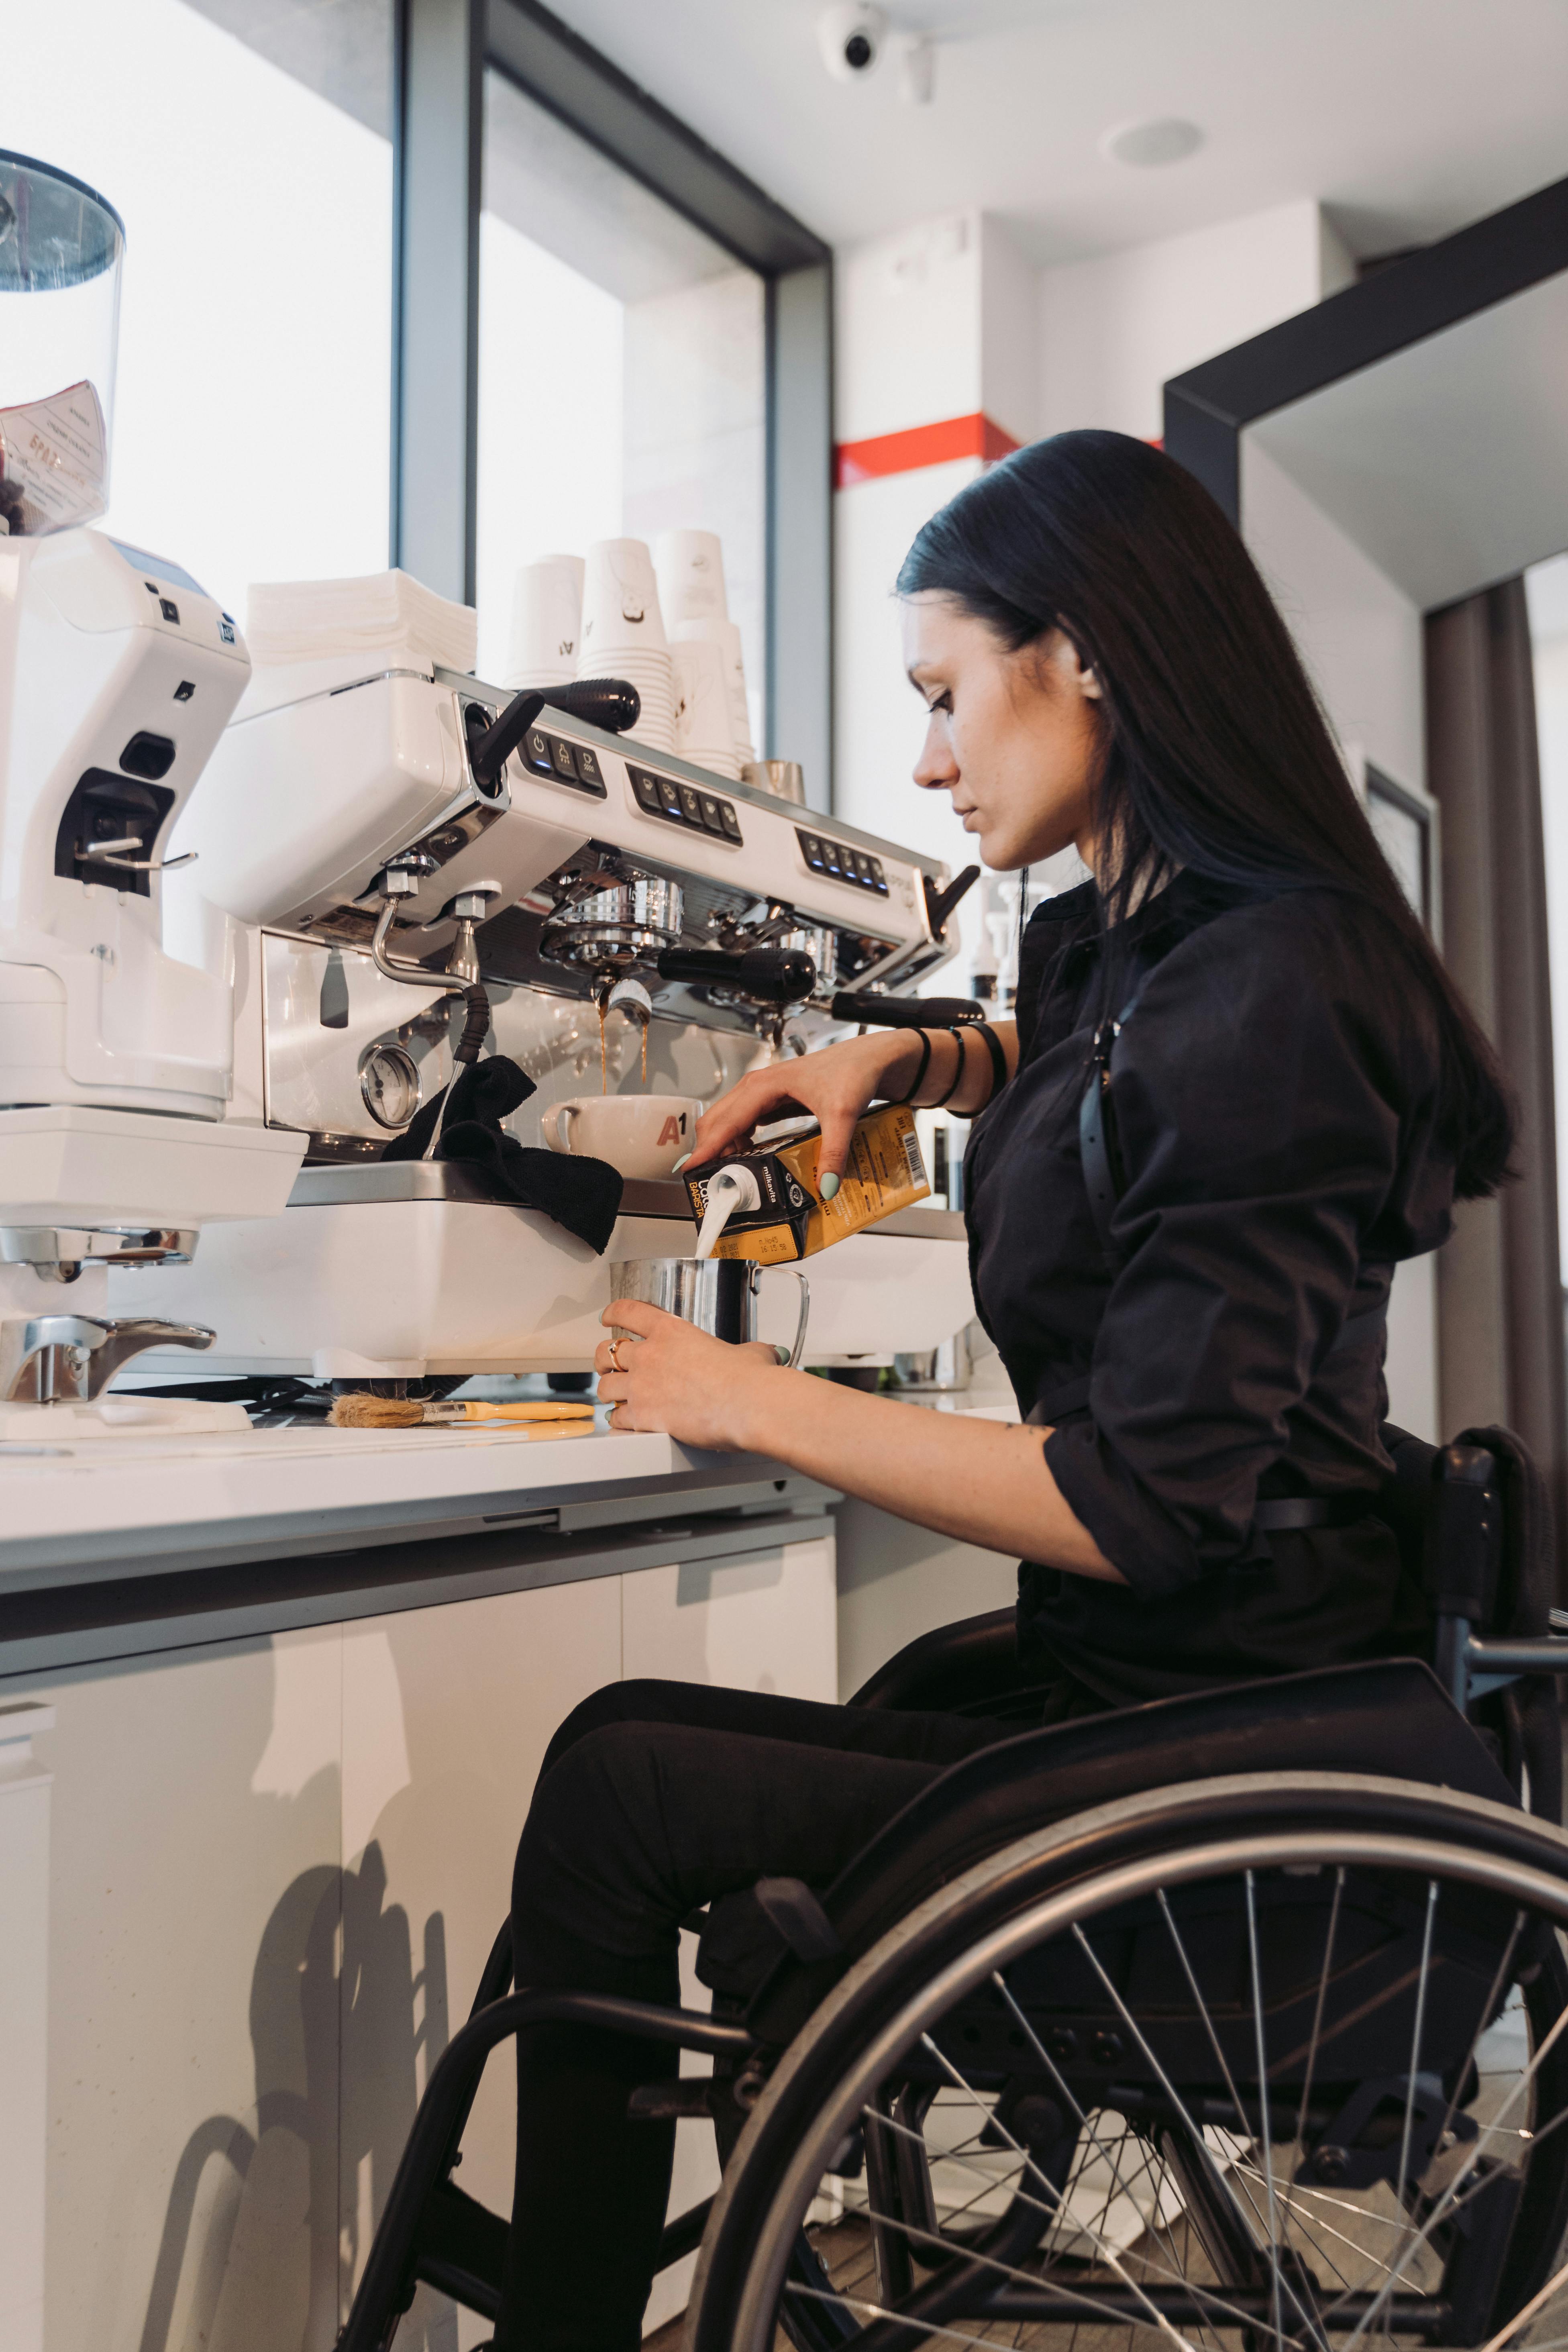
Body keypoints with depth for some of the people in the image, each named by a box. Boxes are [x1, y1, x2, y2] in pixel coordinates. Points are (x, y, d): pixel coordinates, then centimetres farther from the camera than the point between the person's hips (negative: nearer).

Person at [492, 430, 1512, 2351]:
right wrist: (905, 1060, 15)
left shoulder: (1264, 989, -20)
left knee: (623, 1781, -14)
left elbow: (1144, 1504, -24)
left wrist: (750, 1401, -15)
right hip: (1125, 1702, 9)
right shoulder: (1126, 941, 9)